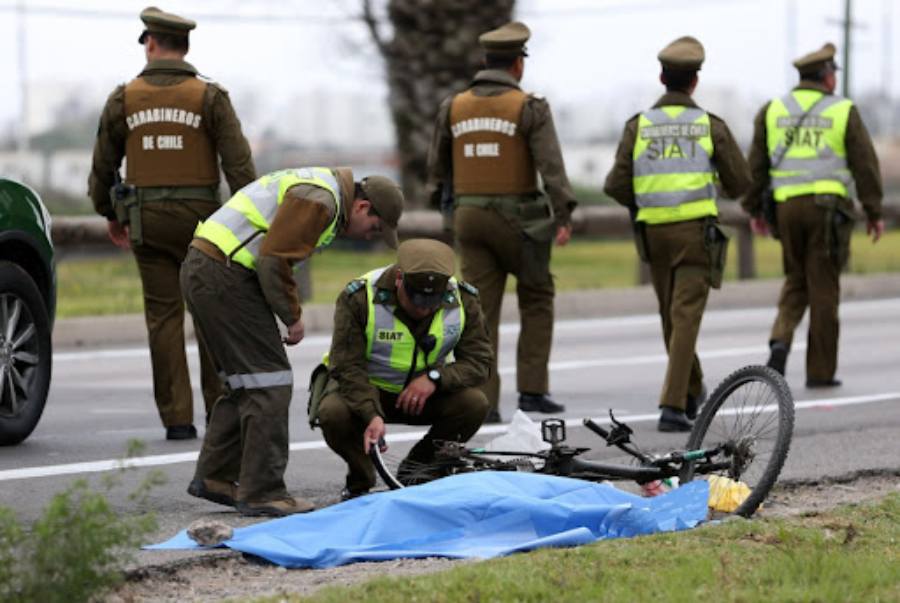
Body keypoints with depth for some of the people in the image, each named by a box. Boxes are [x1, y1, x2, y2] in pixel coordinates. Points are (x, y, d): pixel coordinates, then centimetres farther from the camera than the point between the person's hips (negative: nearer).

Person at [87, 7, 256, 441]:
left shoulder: (124, 99, 2)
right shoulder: (209, 97, -4)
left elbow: (103, 166, 9)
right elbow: (238, 162, -10)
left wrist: (110, 215, 24)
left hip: (146, 222, 1)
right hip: (199, 217, -1)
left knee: (164, 317, 3)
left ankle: (177, 418, -1)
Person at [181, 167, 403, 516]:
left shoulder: (317, 192, 21)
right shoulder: (319, 201, -13)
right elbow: (274, 260, -19)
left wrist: (288, 310, 14)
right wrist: (292, 315, -8)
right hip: (226, 276, -11)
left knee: (245, 383, 17)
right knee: (269, 382, -7)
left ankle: (214, 476, 19)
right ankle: (262, 492, -6)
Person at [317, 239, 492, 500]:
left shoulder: (463, 301, -13)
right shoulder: (359, 298, -22)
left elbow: (478, 362, -11)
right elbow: (347, 367, -22)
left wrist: (434, 378, -30)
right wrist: (372, 415, -39)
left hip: (424, 391, 3)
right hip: (366, 390, -3)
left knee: (475, 403, -25)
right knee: (333, 413, -35)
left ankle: (415, 469, -1)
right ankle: (360, 479, -2)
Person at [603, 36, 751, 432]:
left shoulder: (639, 126, 1)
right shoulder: (711, 126, -2)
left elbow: (616, 186, -5)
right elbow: (740, 183, 1)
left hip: (654, 232, 3)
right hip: (696, 230, -3)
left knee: (671, 317, 18)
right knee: (685, 318, -7)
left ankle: (691, 393, 32)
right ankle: (672, 406, -17)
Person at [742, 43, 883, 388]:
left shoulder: (772, 111, 7)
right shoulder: (844, 112, 0)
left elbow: (756, 164, 5)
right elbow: (865, 164, -3)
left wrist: (754, 210, 12)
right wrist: (874, 212, 2)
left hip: (785, 206, 3)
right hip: (828, 207, -3)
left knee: (796, 281, 17)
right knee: (823, 289, 3)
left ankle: (781, 340, -9)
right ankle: (820, 371, 4)